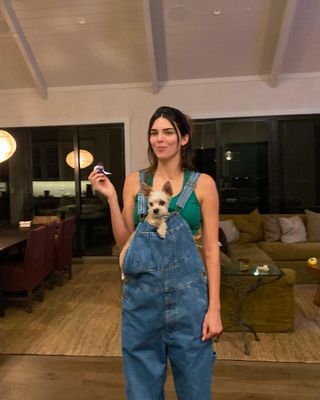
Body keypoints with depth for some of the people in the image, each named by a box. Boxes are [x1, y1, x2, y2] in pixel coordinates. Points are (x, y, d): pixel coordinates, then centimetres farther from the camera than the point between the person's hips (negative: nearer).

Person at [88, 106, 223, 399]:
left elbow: (211, 249, -2)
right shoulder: (135, 180, 4)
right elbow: (124, 242, 4)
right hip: (141, 291, 2)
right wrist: (111, 197, -7)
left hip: (187, 291, -1)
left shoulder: (202, 183, -1)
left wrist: (214, 307, -6)